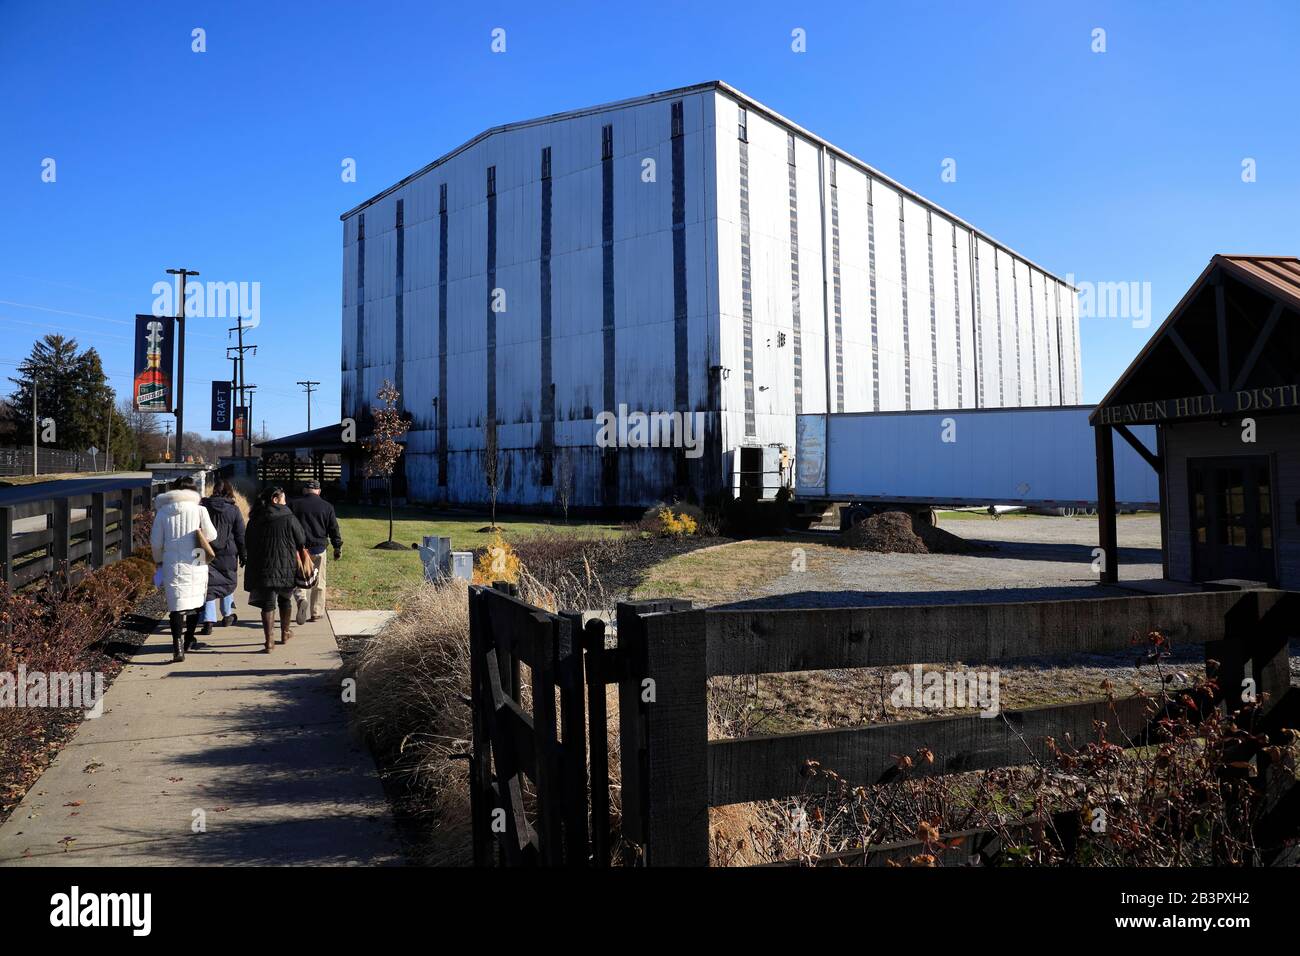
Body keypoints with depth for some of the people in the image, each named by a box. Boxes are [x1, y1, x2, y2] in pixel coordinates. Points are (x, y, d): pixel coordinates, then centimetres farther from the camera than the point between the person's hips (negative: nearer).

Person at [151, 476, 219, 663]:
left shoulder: (162, 512, 0)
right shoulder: (199, 510, -5)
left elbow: (156, 542, 3)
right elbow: (211, 535, -2)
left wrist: (158, 560, 19)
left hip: (172, 565, 0)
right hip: (196, 563, 0)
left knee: (176, 604, -2)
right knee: (195, 600, 18)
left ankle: (177, 645, -15)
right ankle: (188, 640, 30)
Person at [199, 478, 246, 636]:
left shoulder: (203, 506, -1)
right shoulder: (233, 509, -4)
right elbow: (240, 534, -2)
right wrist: (243, 555, 5)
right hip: (228, 553, 0)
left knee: (209, 584, 0)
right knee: (228, 582, 17)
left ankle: (208, 621, -9)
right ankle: (227, 616, 29)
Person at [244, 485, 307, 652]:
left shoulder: (255, 520, 3)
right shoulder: (289, 518, -8)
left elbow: (248, 543, 11)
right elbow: (302, 542, -2)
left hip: (263, 568, 1)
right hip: (286, 567, -1)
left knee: (268, 604, 0)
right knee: (285, 599, 19)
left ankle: (268, 642, -10)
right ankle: (284, 633, 33)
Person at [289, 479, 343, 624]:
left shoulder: (294, 505, 1)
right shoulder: (327, 507, 1)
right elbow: (334, 529, 2)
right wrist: (338, 548, 9)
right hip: (319, 549, 0)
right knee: (319, 582, 9)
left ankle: (301, 599, -19)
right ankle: (316, 613, 13)